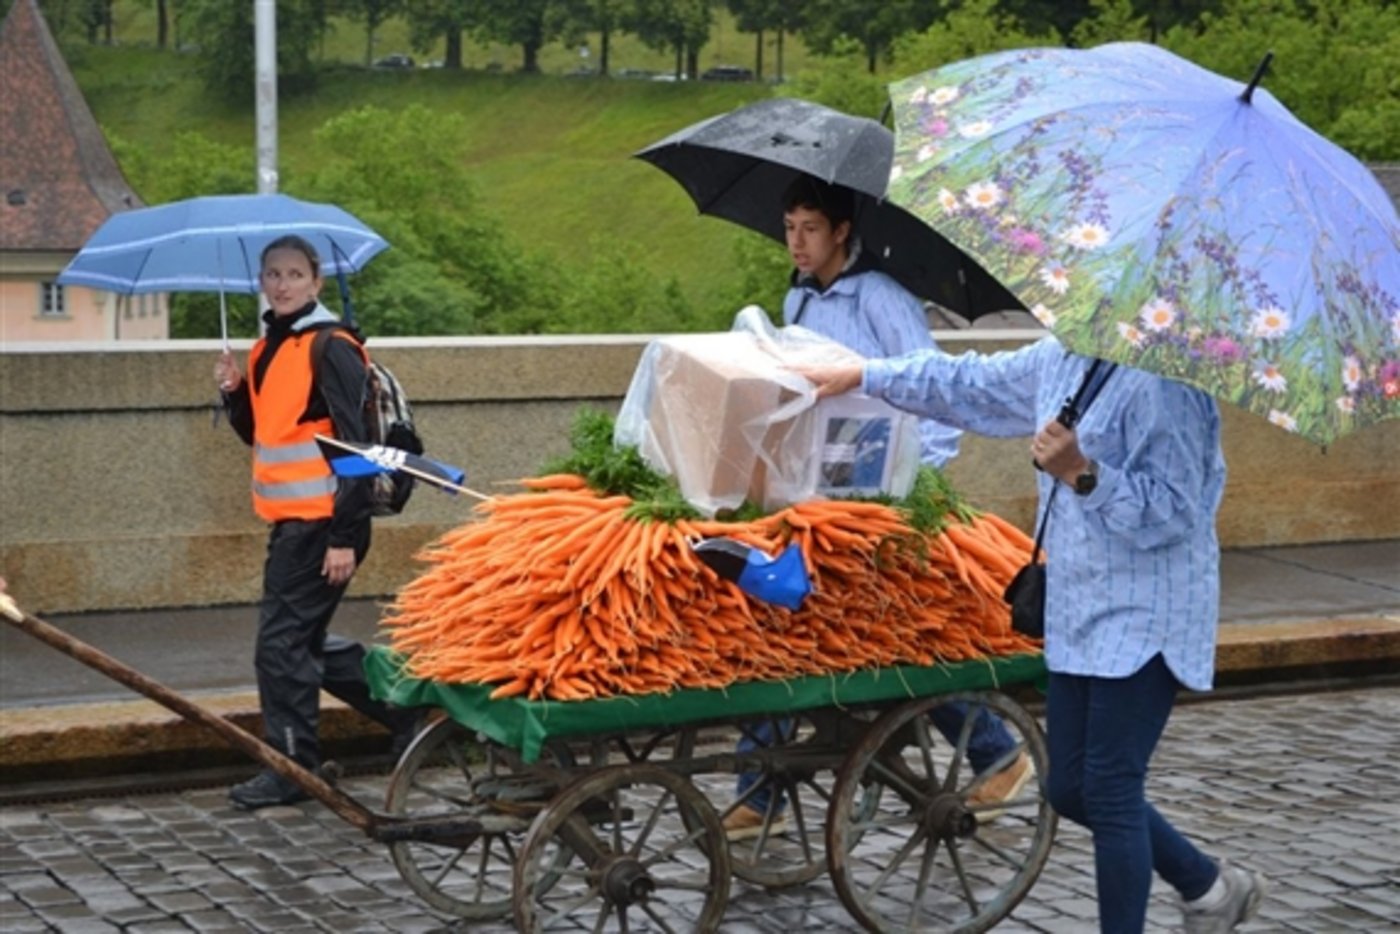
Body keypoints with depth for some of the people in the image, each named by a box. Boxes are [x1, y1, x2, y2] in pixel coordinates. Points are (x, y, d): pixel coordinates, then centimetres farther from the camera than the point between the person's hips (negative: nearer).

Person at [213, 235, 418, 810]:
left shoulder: (330, 349, -12)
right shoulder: (267, 350, 14)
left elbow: (353, 448, -16)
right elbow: (258, 433, 23)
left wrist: (345, 537, -20)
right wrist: (235, 394, 2)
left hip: (321, 523, -9)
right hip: (291, 521, 9)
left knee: (282, 645, -6)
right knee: (301, 645, 15)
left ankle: (291, 768, 5)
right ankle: (405, 708, 27)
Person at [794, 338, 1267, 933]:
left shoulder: (1162, 385, -18)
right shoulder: (1059, 359, 8)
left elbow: (1171, 514, -21)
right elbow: (970, 383, 23)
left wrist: (1082, 474, -28)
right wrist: (860, 377, 25)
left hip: (1143, 621, -9)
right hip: (1078, 615, 9)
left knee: (1109, 791, -8)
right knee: (1069, 789, 13)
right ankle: (1209, 886, 31)